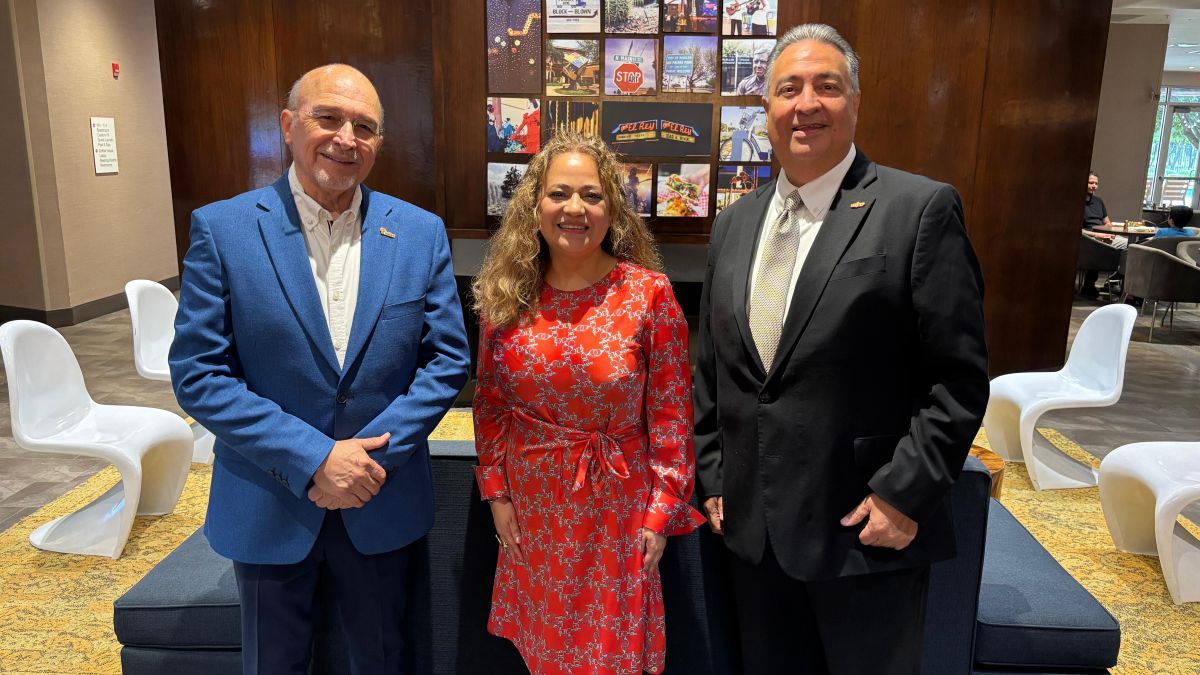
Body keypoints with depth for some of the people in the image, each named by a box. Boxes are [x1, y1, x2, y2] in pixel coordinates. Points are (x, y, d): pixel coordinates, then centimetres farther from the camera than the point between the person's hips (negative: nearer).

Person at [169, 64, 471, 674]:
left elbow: (448, 359, -3)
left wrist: (374, 455, -14)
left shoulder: (421, 233, -3)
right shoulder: (222, 229, -9)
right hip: (268, 506, -1)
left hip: (383, 501, 2)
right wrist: (312, 459, -19)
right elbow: (197, 373, -11)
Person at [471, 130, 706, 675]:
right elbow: (489, 402, 5)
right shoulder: (506, 293, -4)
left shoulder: (649, 292, -13)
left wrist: (663, 510, -8)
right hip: (531, 504, 3)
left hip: (616, 504, -2)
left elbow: (671, 412, -9)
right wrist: (495, 491, 3)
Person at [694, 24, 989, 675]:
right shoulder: (734, 224, 7)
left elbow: (960, 378, -11)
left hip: (869, 532, -4)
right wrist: (713, 477, 9)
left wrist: (904, 495, -14)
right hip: (753, 525, 5)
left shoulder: (922, 209, -9)